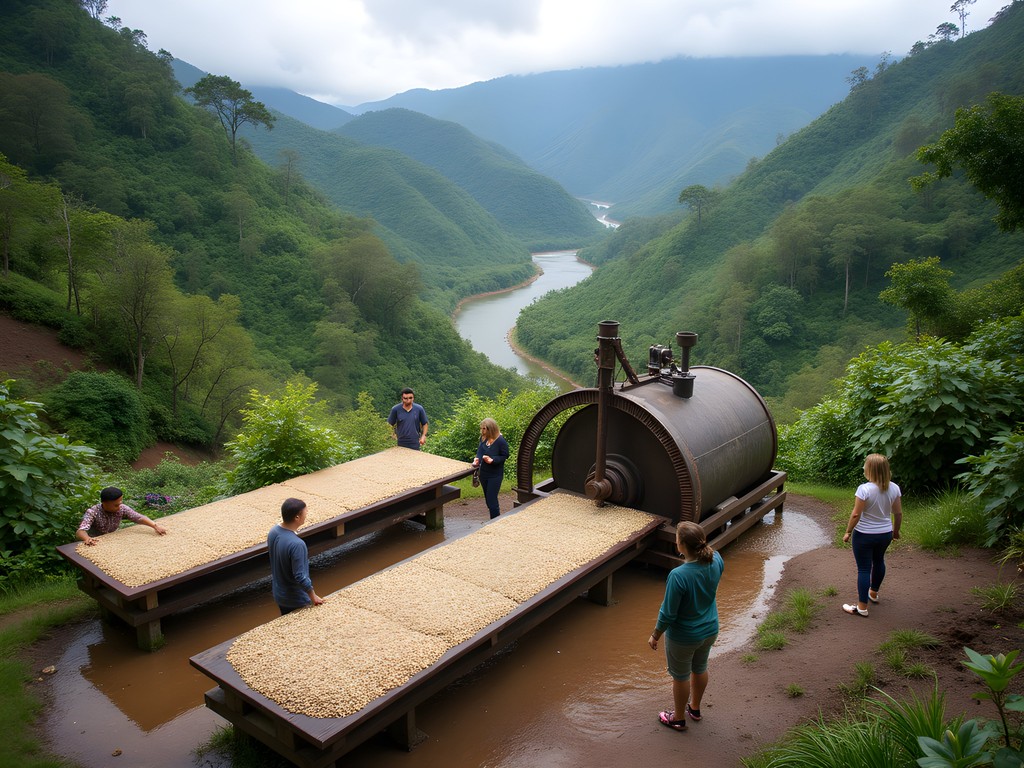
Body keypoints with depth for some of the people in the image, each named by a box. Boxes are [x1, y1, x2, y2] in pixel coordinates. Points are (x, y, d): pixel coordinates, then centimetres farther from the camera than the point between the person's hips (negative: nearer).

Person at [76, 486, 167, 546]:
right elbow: (80, 531, -34)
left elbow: (139, 517, -18)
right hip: (96, 545, -3)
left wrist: (155, 526, -36)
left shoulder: (122, 508, -13)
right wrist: (87, 539, -58)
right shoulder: (93, 512, -23)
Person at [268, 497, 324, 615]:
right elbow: (300, 577, -29)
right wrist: (313, 597, -15)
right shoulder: (296, 544, -34)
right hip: (296, 599, -7)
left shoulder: (272, 532, -9)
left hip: (279, 594, 7)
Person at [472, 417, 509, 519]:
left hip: (495, 475, -6)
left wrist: (493, 460, -26)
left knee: (491, 499, -4)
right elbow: (480, 449, 5)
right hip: (484, 472, 6)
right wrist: (477, 458, -15)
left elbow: (505, 456, -12)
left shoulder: (501, 441, -21)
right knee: (487, 497, 20)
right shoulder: (483, 438, -5)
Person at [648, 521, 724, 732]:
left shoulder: (678, 576, -37)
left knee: (680, 676, 19)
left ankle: (679, 718, 42)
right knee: (700, 668, 29)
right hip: (710, 630, 6)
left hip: (683, 637, -6)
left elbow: (668, 613, -24)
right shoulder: (716, 561, -19)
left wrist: (655, 636, -8)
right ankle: (695, 708, 53)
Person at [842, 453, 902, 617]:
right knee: (879, 561, 28)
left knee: (864, 569, 3)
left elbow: (856, 514, -21)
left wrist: (848, 532, -8)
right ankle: (873, 593, 49)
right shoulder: (894, 488, -7)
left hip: (865, 535, -6)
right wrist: (896, 530, 18)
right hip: (885, 533, 6)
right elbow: (898, 513, 2)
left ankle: (862, 607, 9)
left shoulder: (864, 489, -24)